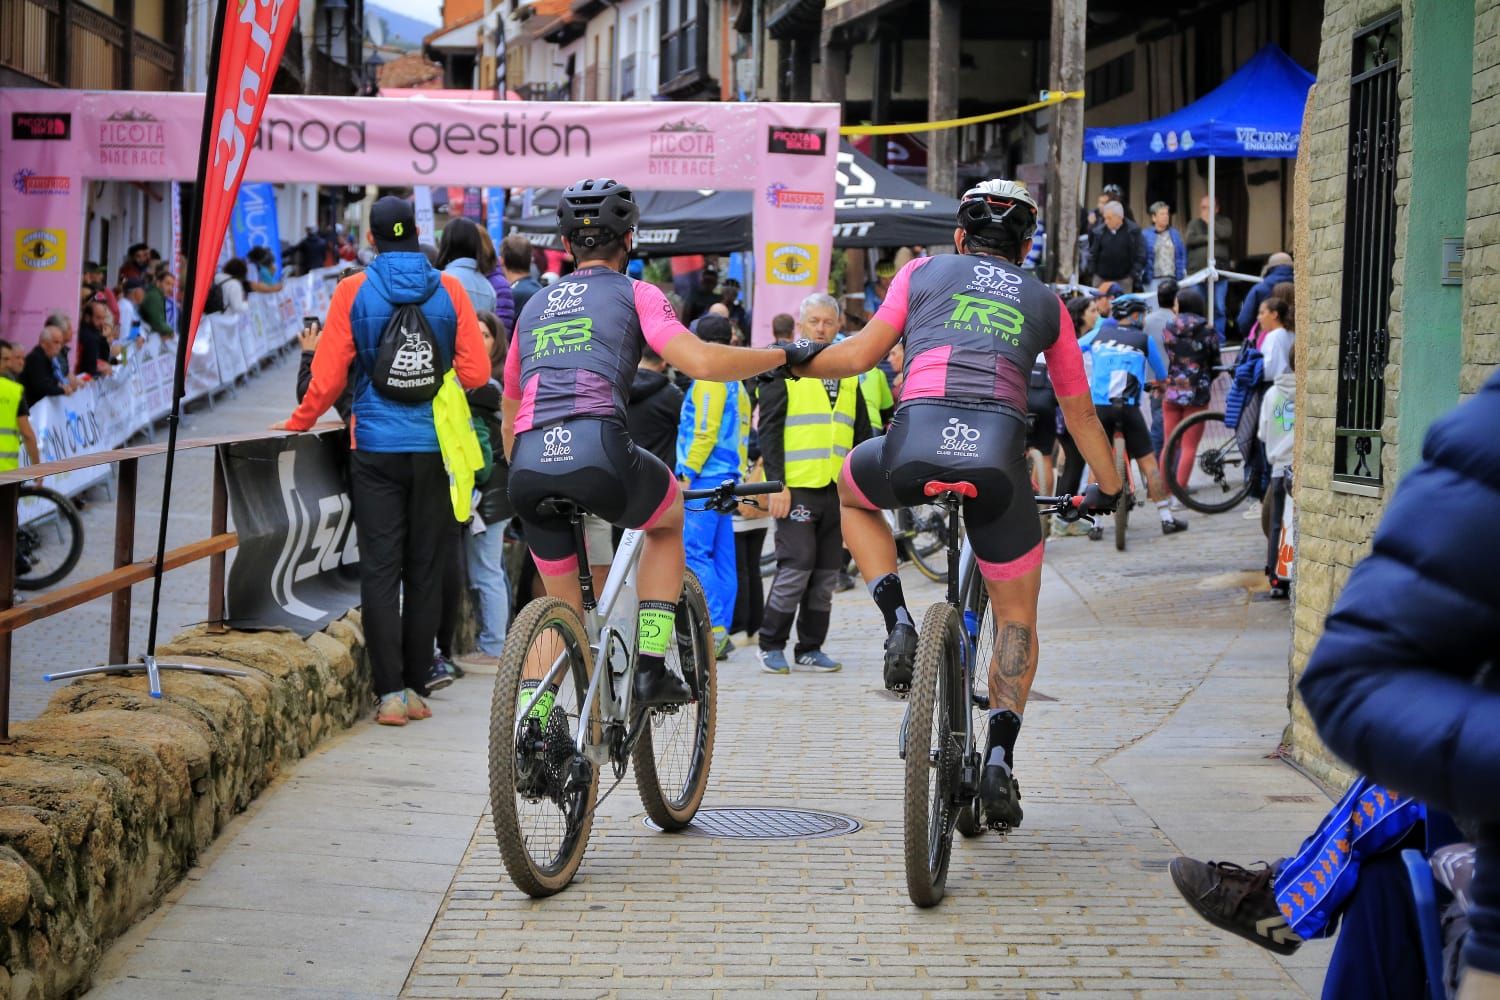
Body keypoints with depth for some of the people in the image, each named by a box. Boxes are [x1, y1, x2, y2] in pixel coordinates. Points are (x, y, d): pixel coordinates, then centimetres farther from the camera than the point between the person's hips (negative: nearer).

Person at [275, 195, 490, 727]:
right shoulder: (448, 289, 0)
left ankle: (389, 693, -6)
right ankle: (416, 688, 12)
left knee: (380, 569, 0)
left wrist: (298, 422, 11)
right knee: (424, 569, 9)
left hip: (376, 448, -1)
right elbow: (475, 371, -3)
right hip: (435, 447, 1)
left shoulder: (354, 290, -3)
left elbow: (328, 375, -4)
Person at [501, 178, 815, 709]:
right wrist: (785, 355, 11)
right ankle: (650, 669, 18)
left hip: (528, 467, 4)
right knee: (669, 516, 29)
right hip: (596, 452, -4)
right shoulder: (634, 293, 14)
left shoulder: (535, 305, 29)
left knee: (562, 607, 23)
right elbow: (702, 362, -2)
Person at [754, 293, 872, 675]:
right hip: (797, 487, -6)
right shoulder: (783, 369, -1)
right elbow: (769, 429, -6)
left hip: (838, 489, 6)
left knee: (826, 574, 7)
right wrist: (776, 485, -14)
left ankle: (811, 647, 15)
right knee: (796, 567, -10)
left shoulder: (847, 375, 17)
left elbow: (862, 435, 22)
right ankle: (771, 646, 2)